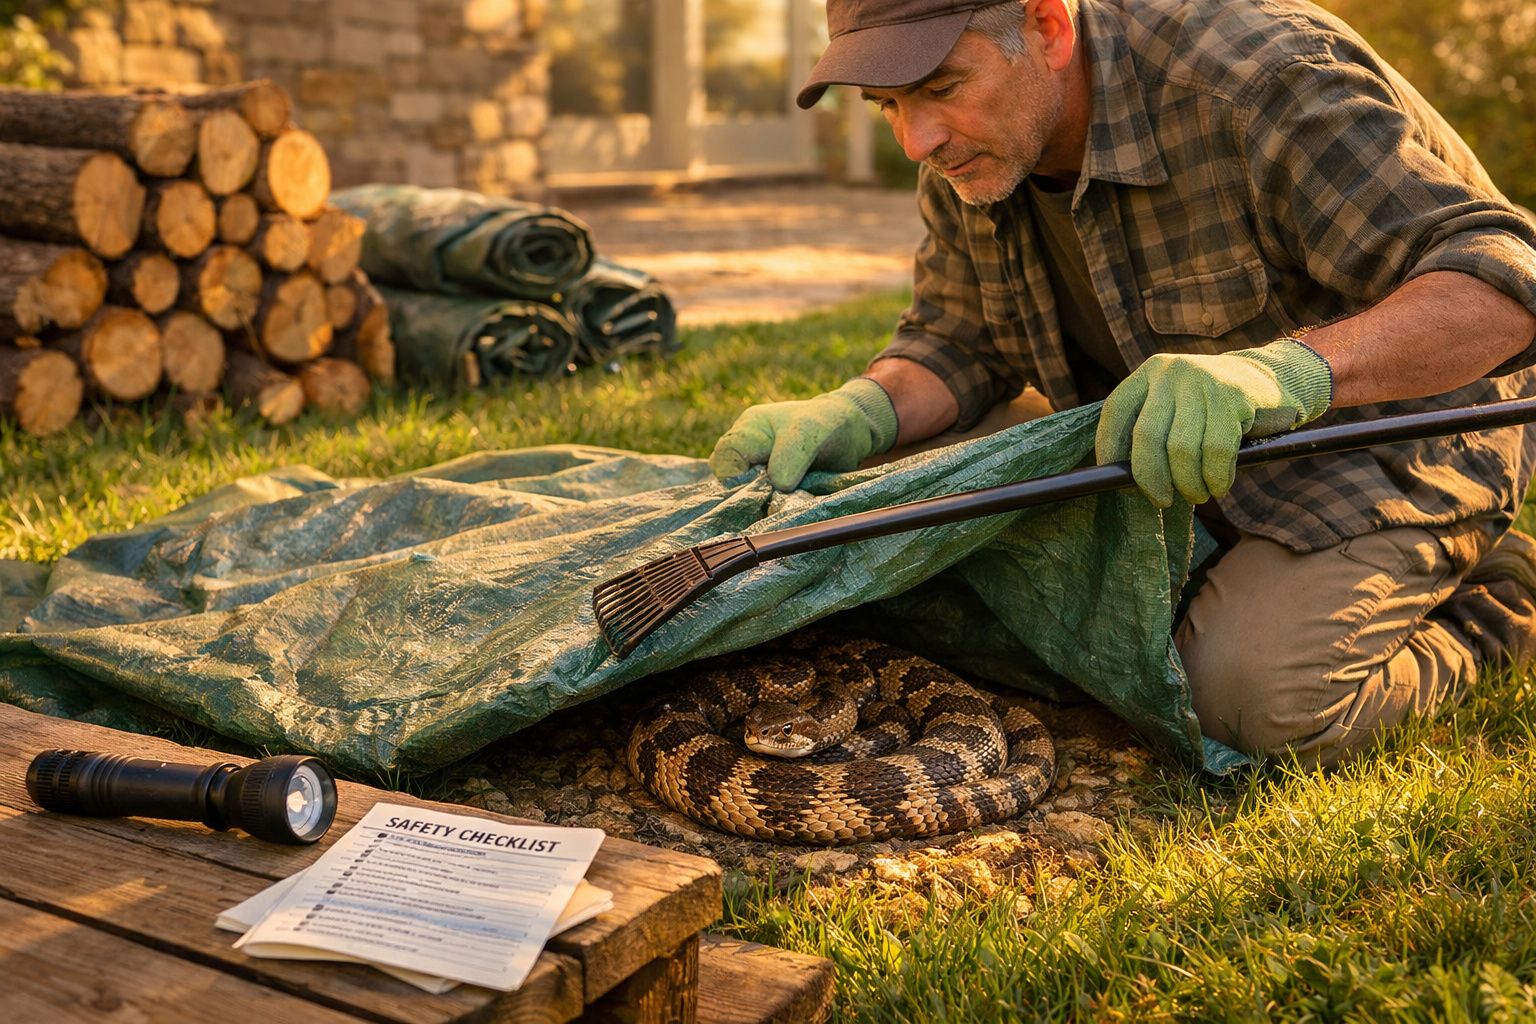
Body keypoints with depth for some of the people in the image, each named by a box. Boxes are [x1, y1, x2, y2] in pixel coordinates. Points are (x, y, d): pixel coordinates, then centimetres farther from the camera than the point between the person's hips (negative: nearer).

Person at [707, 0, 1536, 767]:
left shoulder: (1259, 80, -30)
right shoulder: (965, 149, -8)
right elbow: (958, 342, -1)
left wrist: (1287, 368, -52)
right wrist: (858, 413, -24)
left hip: (1402, 413, -6)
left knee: (1256, 695, -28)